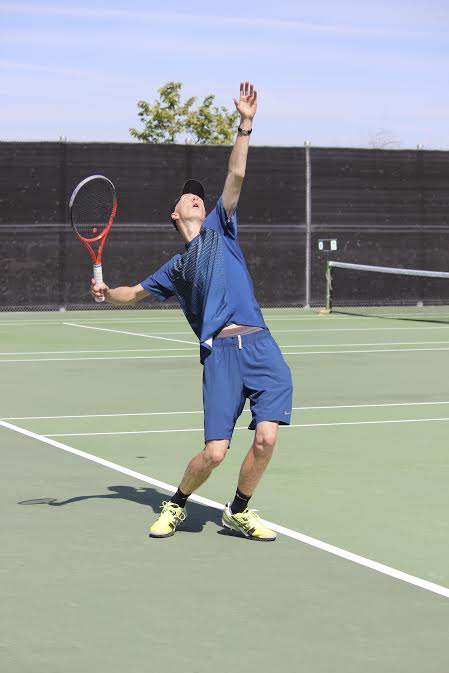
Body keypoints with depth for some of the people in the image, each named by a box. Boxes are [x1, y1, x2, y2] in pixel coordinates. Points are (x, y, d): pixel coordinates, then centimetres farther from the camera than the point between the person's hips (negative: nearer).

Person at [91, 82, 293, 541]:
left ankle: (239, 512, 12)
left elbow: (235, 176, 9)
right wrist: (105, 292, 11)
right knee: (213, 452, -8)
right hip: (220, 352, -1)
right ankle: (176, 506, 20)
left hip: (260, 345, 1)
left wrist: (245, 125, 0)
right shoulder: (176, 268, 21)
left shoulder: (219, 229, 19)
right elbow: (135, 293, 32)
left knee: (266, 438, -12)